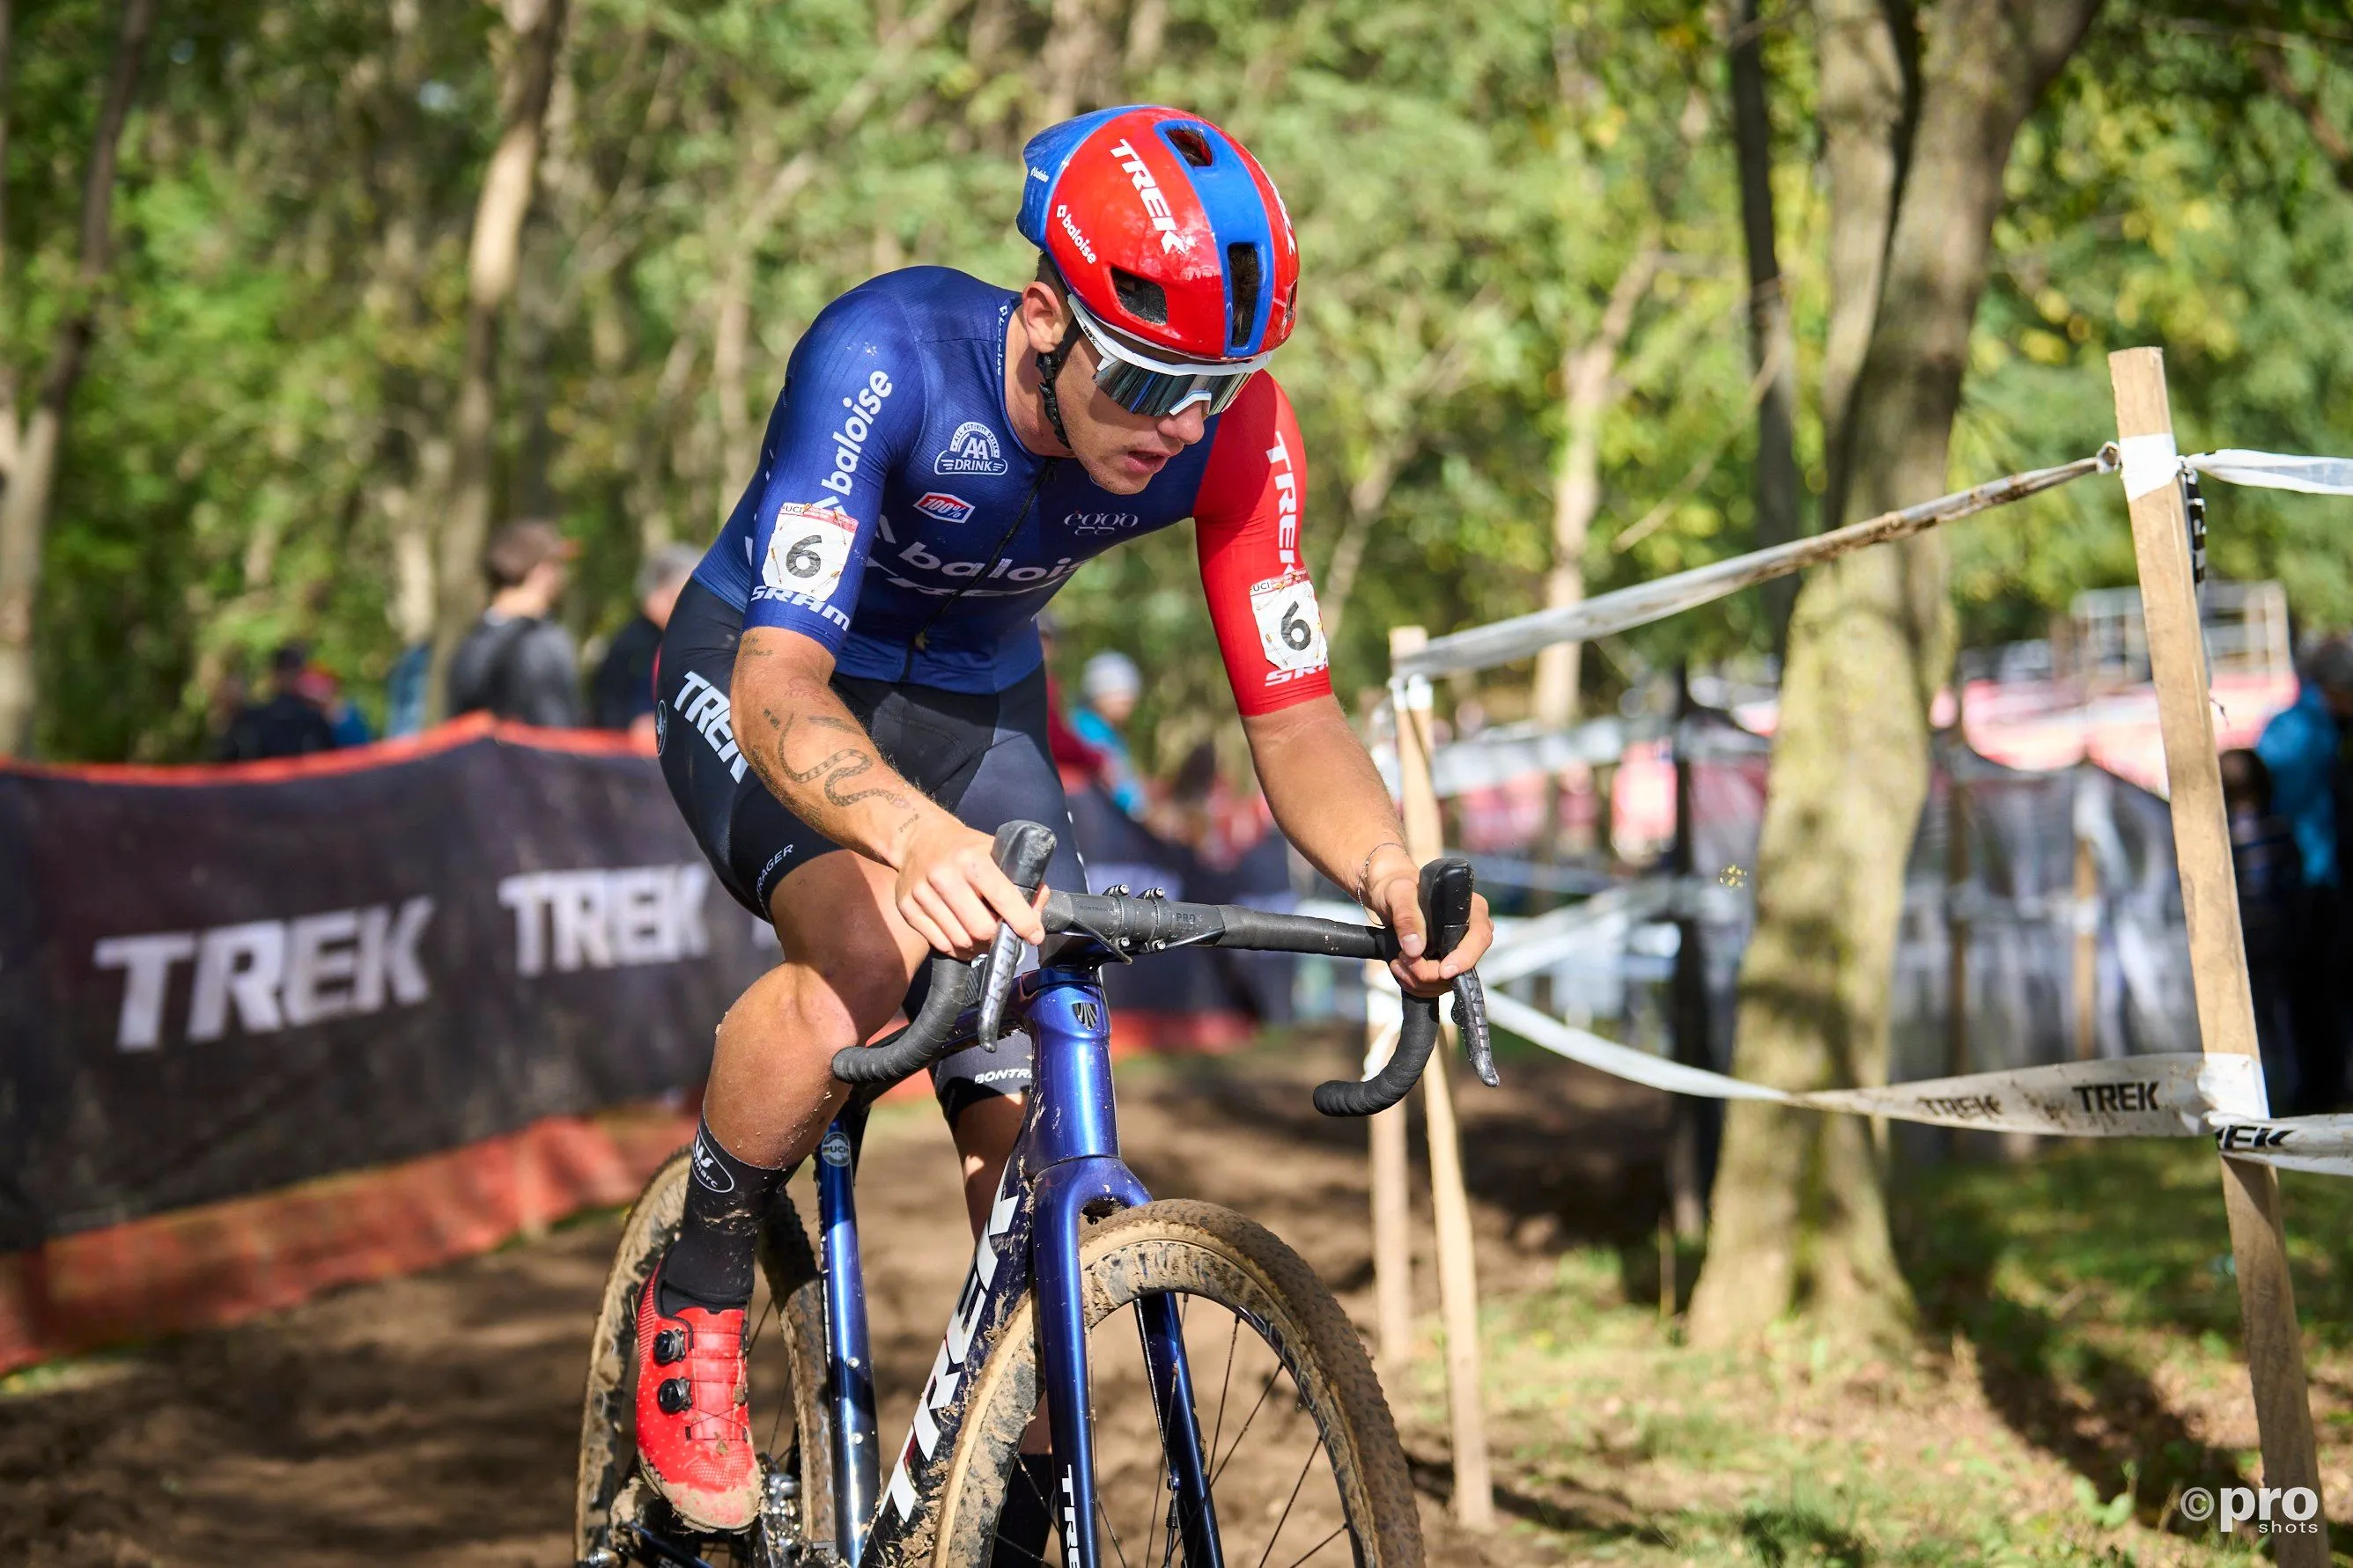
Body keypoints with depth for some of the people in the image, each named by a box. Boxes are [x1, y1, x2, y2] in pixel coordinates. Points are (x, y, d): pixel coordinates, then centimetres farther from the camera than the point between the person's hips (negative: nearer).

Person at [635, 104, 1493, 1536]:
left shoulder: (1232, 431, -24)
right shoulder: (886, 358, -36)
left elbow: (1293, 717, -20)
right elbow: (779, 685, -45)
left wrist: (1388, 867, -43)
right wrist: (918, 835, -66)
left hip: (977, 706, 4)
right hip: (766, 679, -4)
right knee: (876, 944, -36)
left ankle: (1003, 1523, 9)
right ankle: (693, 1309, -10)